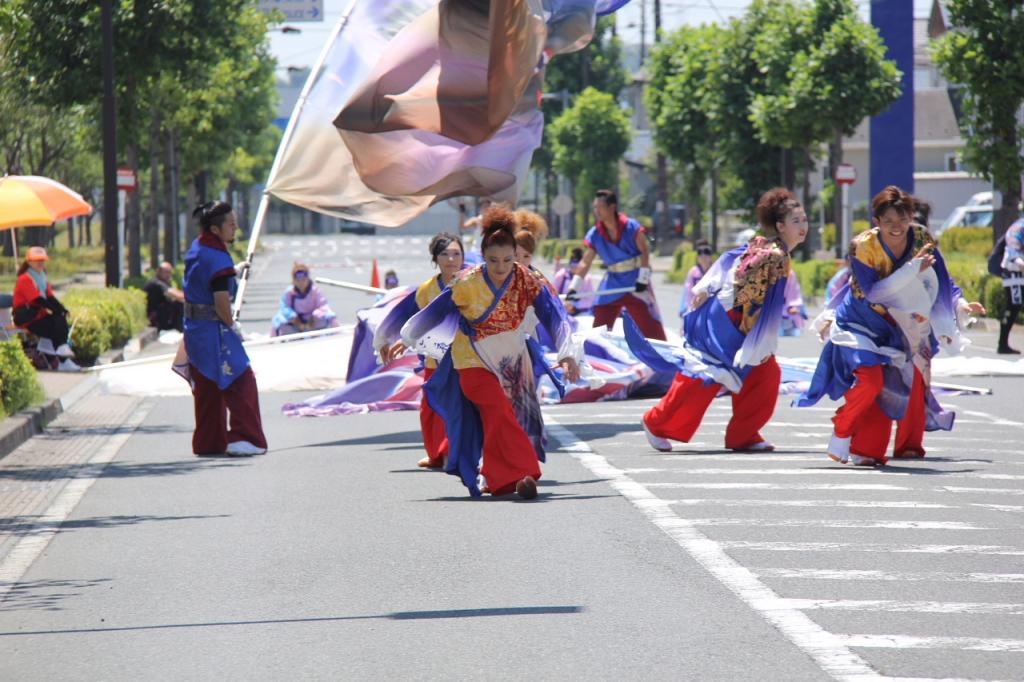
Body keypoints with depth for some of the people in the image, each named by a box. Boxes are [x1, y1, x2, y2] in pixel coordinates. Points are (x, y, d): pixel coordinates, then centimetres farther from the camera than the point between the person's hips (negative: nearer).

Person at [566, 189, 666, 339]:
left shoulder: (631, 227, -13)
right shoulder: (595, 234, -2)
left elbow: (644, 252, -10)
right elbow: (585, 262, -1)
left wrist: (643, 279, -16)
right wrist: (574, 287, -9)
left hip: (635, 282, -4)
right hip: (613, 281, 4)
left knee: (650, 327, -6)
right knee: (599, 326, 3)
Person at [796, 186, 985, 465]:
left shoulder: (922, 239, -12)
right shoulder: (863, 246, -23)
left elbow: (943, 281, -3)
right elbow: (872, 292, -28)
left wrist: (961, 305, -18)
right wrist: (913, 269, -33)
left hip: (907, 324, 5)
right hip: (864, 324, -5)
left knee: (914, 384, 8)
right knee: (870, 379, -22)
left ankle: (908, 445, 28)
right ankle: (840, 436, -4)